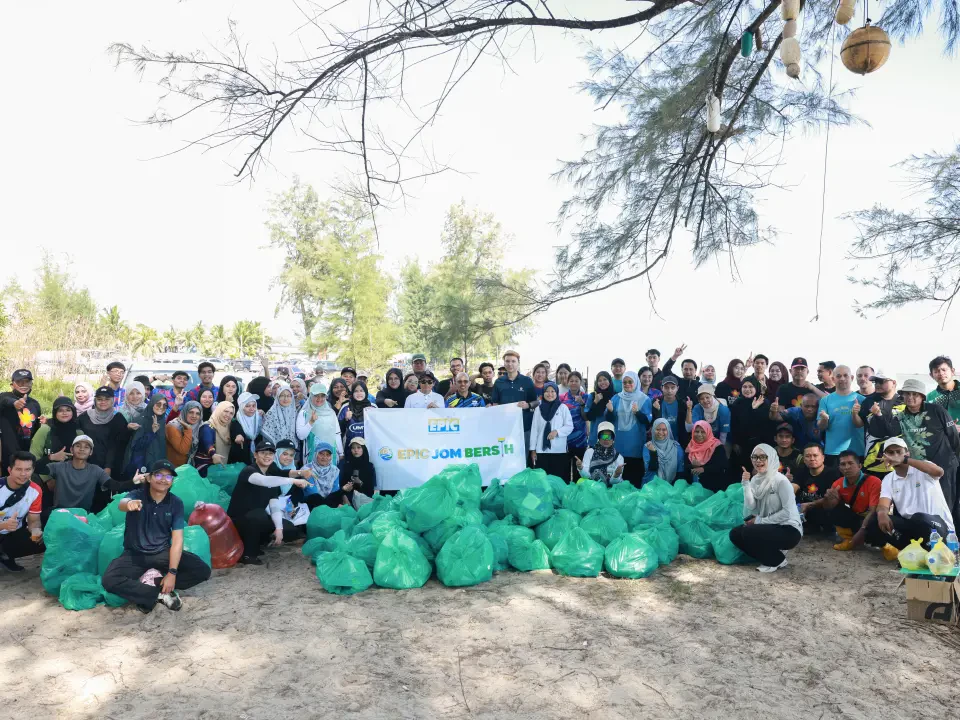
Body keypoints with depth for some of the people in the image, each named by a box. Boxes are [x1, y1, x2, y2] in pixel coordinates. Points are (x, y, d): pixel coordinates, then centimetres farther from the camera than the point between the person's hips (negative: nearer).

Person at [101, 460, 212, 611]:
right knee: (109, 580, -32)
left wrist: (172, 572, -21)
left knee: (203, 570, -19)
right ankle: (161, 593, -17)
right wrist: (129, 504, -63)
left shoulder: (176, 503, -6)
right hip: (135, 554, -2)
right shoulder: (137, 495, -10)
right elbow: (122, 504, -36)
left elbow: (177, 539, -10)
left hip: (163, 553, 2)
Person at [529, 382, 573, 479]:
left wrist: (557, 431, -16)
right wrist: (533, 449, 5)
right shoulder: (538, 409, 6)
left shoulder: (563, 408, 2)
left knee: (560, 479, -1)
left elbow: (570, 426, 1)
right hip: (542, 450, 2)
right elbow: (534, 430, 8)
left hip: (559, 450, -1)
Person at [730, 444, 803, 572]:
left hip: (789, 530, -7)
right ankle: (771, 557, 8)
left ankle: (778, 560, -2)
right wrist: (746, 484, -15)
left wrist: (760, 521, -15)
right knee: (735, 534, -7)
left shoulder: (780, 481, -17)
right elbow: (751, 507, -7)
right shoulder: (755, 479, 4)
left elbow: (788, 512, -20)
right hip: (770, 528, 7)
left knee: (748, 532, -25)